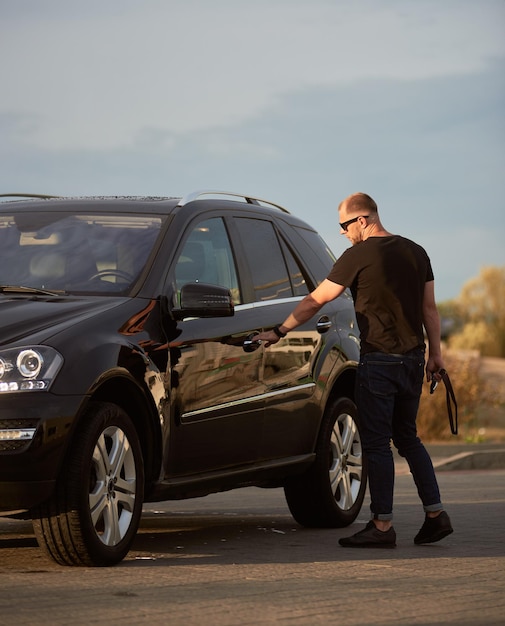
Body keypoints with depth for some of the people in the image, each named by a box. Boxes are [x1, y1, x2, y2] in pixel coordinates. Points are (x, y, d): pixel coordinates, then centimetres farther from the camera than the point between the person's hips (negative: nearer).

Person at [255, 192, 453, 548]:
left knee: (377, 443, -1)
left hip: (378, 361, -7)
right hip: (413, 359, 7)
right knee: (407, 437, 17)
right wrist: (435, 352, 17)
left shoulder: (359, 256, -10)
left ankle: (383, 526, -2)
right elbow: (429, 308, 12)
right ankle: (436, 514, 12)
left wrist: (279, 332, 0)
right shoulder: (415, 252, 9)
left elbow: (316, 301, -7)